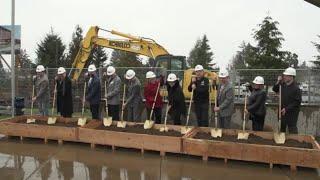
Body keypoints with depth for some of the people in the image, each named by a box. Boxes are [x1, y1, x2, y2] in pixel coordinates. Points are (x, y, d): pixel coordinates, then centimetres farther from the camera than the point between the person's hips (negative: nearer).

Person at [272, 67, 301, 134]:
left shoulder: (296, 88, -18)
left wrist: (286, 109, -22)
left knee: (292, 131, -1)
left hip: (291, 113, -7)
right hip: (282, 111, 7)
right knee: (282, 128, 20)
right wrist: (278, 82, -3)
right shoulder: (283, 85, 2)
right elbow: (275, 89, 14)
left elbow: (297, 102, -20)